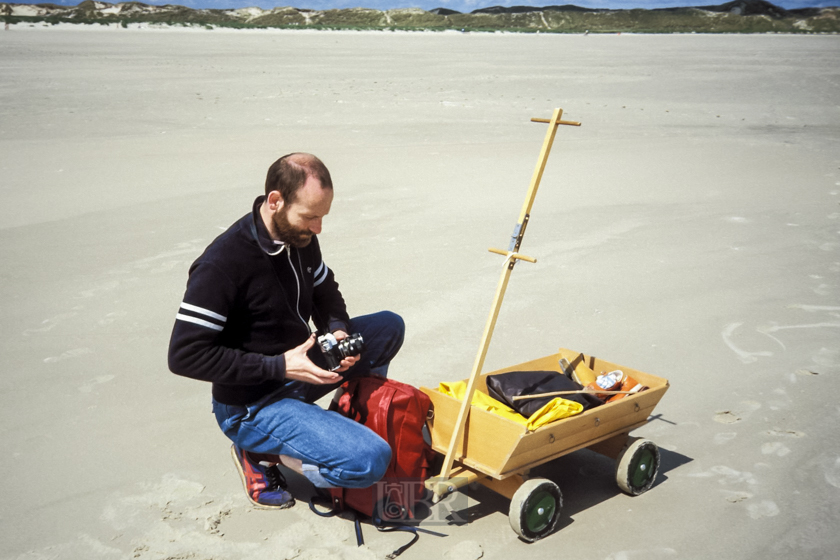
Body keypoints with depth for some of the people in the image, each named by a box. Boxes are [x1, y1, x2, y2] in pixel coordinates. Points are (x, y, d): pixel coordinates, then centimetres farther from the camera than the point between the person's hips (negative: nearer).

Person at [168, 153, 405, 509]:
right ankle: (259, 451, 0)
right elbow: (184, 355, -25)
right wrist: (280, 367, -26)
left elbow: (325, 290, 17)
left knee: (390, 326, 3)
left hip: (299, 369, 8)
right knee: (369, 460, -22)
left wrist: (338, 331, -6)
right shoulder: (222, 265, -26)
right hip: (251, 405, -8)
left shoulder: (299, 237, -1)